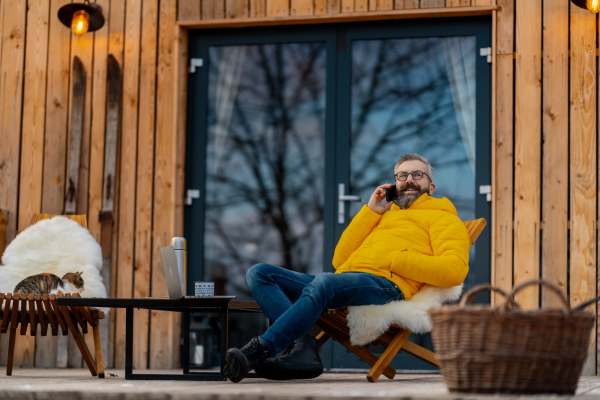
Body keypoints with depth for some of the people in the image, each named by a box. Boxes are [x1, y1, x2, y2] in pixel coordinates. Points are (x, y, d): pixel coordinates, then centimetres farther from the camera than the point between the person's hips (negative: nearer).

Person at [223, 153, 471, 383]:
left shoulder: (442, 217, 19)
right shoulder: (385, 217, 39)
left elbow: (455, 269, -3)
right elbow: (340, 260, 24)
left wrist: (394, 260, -8)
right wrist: (370, 211, 22)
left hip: (386, 284, -8)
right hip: (343, 281, 8)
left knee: (323, 282, -40)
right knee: (259, 274, -10)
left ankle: (257, 351, -43)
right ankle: (301, 349, -32)